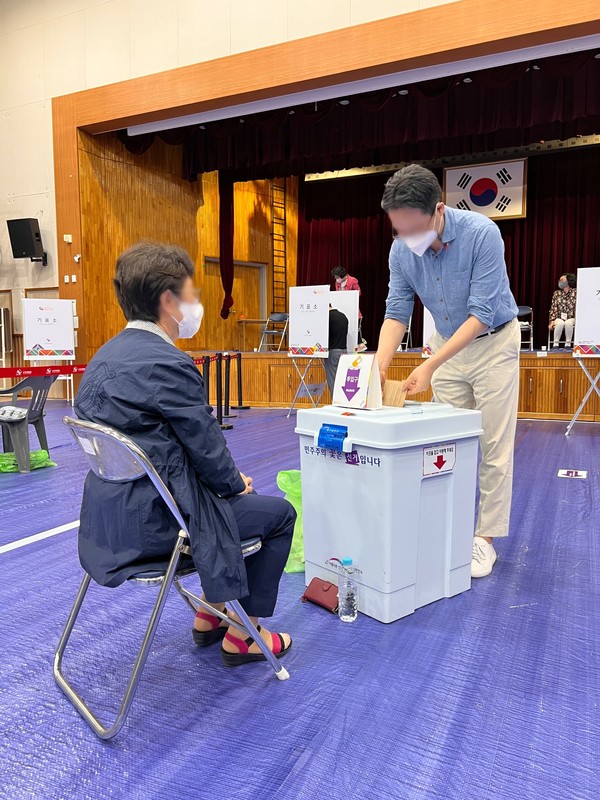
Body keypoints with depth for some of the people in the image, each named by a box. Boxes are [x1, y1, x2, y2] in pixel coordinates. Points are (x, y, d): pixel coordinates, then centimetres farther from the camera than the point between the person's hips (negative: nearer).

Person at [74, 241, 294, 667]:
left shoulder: (107, 356, 7)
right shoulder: (168, 364, -23)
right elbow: (206, 446, -17)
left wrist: (229, 479, 11)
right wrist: (236, 483, 4)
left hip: (115, 510, 10)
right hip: (154, 520, -10)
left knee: (236, 496, 28)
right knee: (279, 514, 8)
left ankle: (210, 614, 37)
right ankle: (242, 637, 20)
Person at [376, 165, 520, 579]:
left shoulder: (481, 233, -27)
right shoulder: (401, 249, -13)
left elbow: (481, 314, -28)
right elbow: (397, 313, -10)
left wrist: (429, 367, -34)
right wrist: (379, 368, -25)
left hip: (493, 341, -4)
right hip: (447, 342, 5)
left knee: (494, 447, -2)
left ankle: (485, 539, 8)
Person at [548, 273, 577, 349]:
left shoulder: (575, 292, 2)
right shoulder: (557, 293, 8)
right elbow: (553, 308, 3)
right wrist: (552, 321, -8)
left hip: (571, 318, -1)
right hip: (559, 318, 1)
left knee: (568, 323, -36)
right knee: (560, 323, -34)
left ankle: (568, 344, -22)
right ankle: (555, 344, -23)